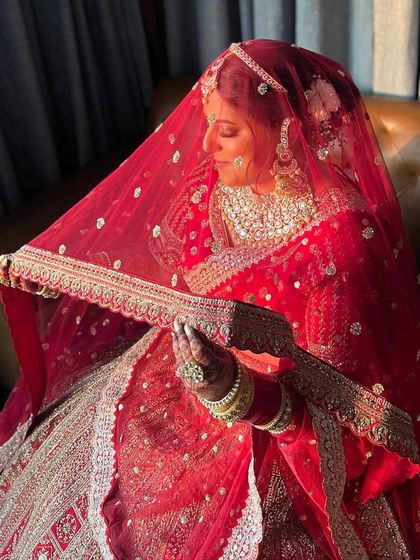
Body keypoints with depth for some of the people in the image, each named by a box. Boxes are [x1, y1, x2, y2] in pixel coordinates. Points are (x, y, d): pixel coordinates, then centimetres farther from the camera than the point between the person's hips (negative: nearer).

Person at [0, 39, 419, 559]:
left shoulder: (340, 239, -27)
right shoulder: (213, 185, -8)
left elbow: (333, 406, -22)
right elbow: (160, 260, 9)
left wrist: (234, 391, -41)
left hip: (265, 426, -6)